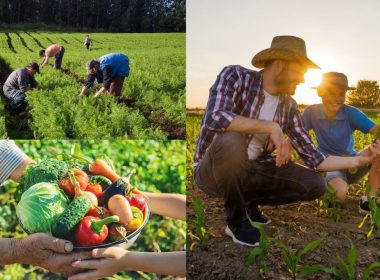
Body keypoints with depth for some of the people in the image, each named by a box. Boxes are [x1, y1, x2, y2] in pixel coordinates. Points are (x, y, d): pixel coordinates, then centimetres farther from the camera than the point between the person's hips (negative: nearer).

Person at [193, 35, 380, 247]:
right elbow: (215, 117, -35)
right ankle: (237, 219, -12)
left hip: (250, 172, 5)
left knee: (316, 185, -7)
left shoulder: (289, 107, 1)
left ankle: (249, 200, 12)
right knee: (232, 141, -39)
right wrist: (271, 127, -29)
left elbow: (313, 158, 3)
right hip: (212, 171, -5)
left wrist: (359, 159, -4)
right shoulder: (235, 76, -15)